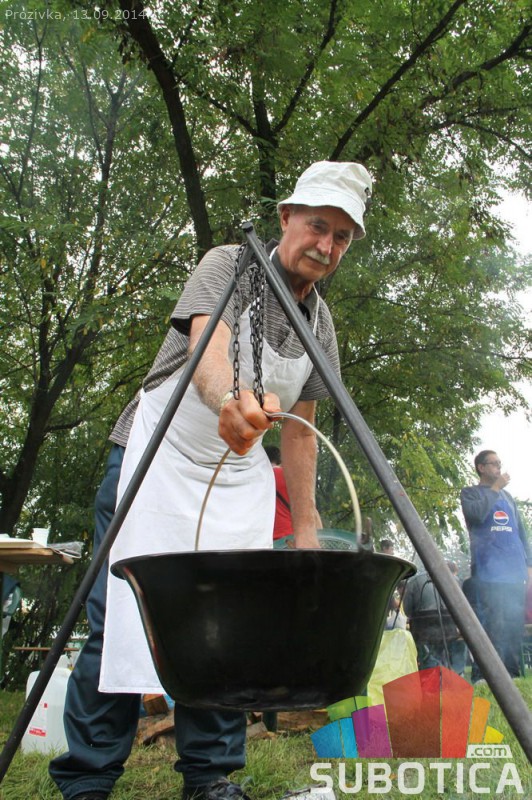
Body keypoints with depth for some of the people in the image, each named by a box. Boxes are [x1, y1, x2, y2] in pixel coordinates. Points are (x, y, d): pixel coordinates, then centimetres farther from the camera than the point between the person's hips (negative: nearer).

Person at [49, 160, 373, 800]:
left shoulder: (320, 324, 6)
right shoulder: (228, 266, -10)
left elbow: (298, 430, 9)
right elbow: (206, 344, -31)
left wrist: (305, 524, 5)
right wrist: (230, 400, -53)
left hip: (239, 477, 5)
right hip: (157, 456, -4)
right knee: (122, 616, -7)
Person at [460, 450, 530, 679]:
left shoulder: (506, 495, 23)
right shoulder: (470, 493, 8)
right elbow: (477, 514, -14)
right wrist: (494, 489, -5)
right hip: (489, 570, -5)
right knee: (495, 622, -11)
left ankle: (514, 672, 10)